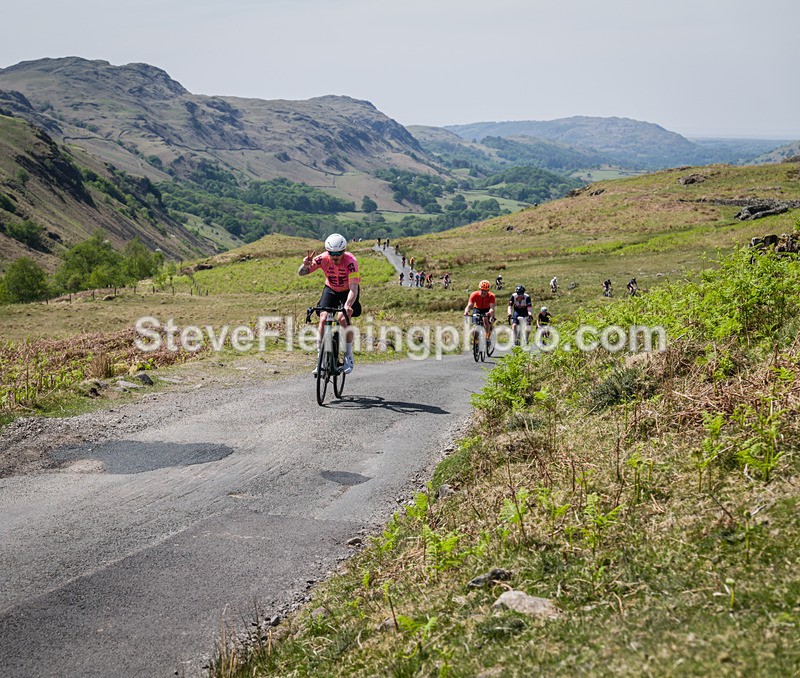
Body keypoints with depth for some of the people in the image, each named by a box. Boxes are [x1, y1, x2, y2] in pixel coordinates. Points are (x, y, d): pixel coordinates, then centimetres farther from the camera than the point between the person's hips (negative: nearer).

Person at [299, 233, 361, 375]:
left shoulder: (350, 261, -34)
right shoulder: (323, 258, -25)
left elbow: (353, 288, -41)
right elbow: (301, 273, -26)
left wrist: (348, 306, -59)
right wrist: (306, 265, -50)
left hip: (348, 291, -3)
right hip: (331, 289, 3)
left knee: (343, 318, -25)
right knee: (323, 319, -17)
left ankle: (349, 358, -6)